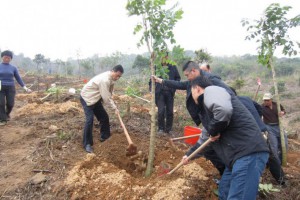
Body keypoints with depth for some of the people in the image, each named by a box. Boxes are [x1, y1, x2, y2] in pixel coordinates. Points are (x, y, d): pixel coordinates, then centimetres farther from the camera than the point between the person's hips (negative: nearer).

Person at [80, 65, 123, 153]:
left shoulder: (111, 78, -1)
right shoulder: (105, 80, -31)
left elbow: (108, 94, 7)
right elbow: (106, 98, -28)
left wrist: (114, 105, -4)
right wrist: (115, 107, -21)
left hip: (95, 98, 9)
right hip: (87, 98, -9)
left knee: (104, 117, 9)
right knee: (90, 120, -16)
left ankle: (104, 137, 25)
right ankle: (87, 144, -6)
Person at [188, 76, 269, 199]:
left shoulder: (210, 90, -6)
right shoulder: (206, 108, 24)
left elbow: (224, 110, -30)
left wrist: (214, 130, -12)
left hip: (249, 153, -11)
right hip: (238, 155, 11)